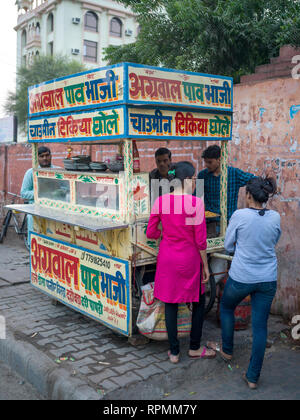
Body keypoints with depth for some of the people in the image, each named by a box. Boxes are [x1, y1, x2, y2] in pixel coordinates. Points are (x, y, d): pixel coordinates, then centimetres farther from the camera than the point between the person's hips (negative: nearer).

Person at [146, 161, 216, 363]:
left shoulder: (161, 201, -6)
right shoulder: (196, 202, -16)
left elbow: (150, 233, -1)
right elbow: (200, 240, -14)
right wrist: (205, 265, -2)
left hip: (167, 258, 3)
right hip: (189, 259, -3)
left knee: (171, 304, 14)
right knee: (199, 302, 19)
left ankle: (174, 352, 24)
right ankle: (195, 348, 31)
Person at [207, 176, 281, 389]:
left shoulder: (240, 216, -15)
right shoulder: (275, 217, -4)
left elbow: (228, 245, -3)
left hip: (241, 277, -3)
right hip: (268, 279, 3)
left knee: (226, 308, 26)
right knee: (260, 326, 10)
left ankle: (227, 350, 43)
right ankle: (253, 377, 19)